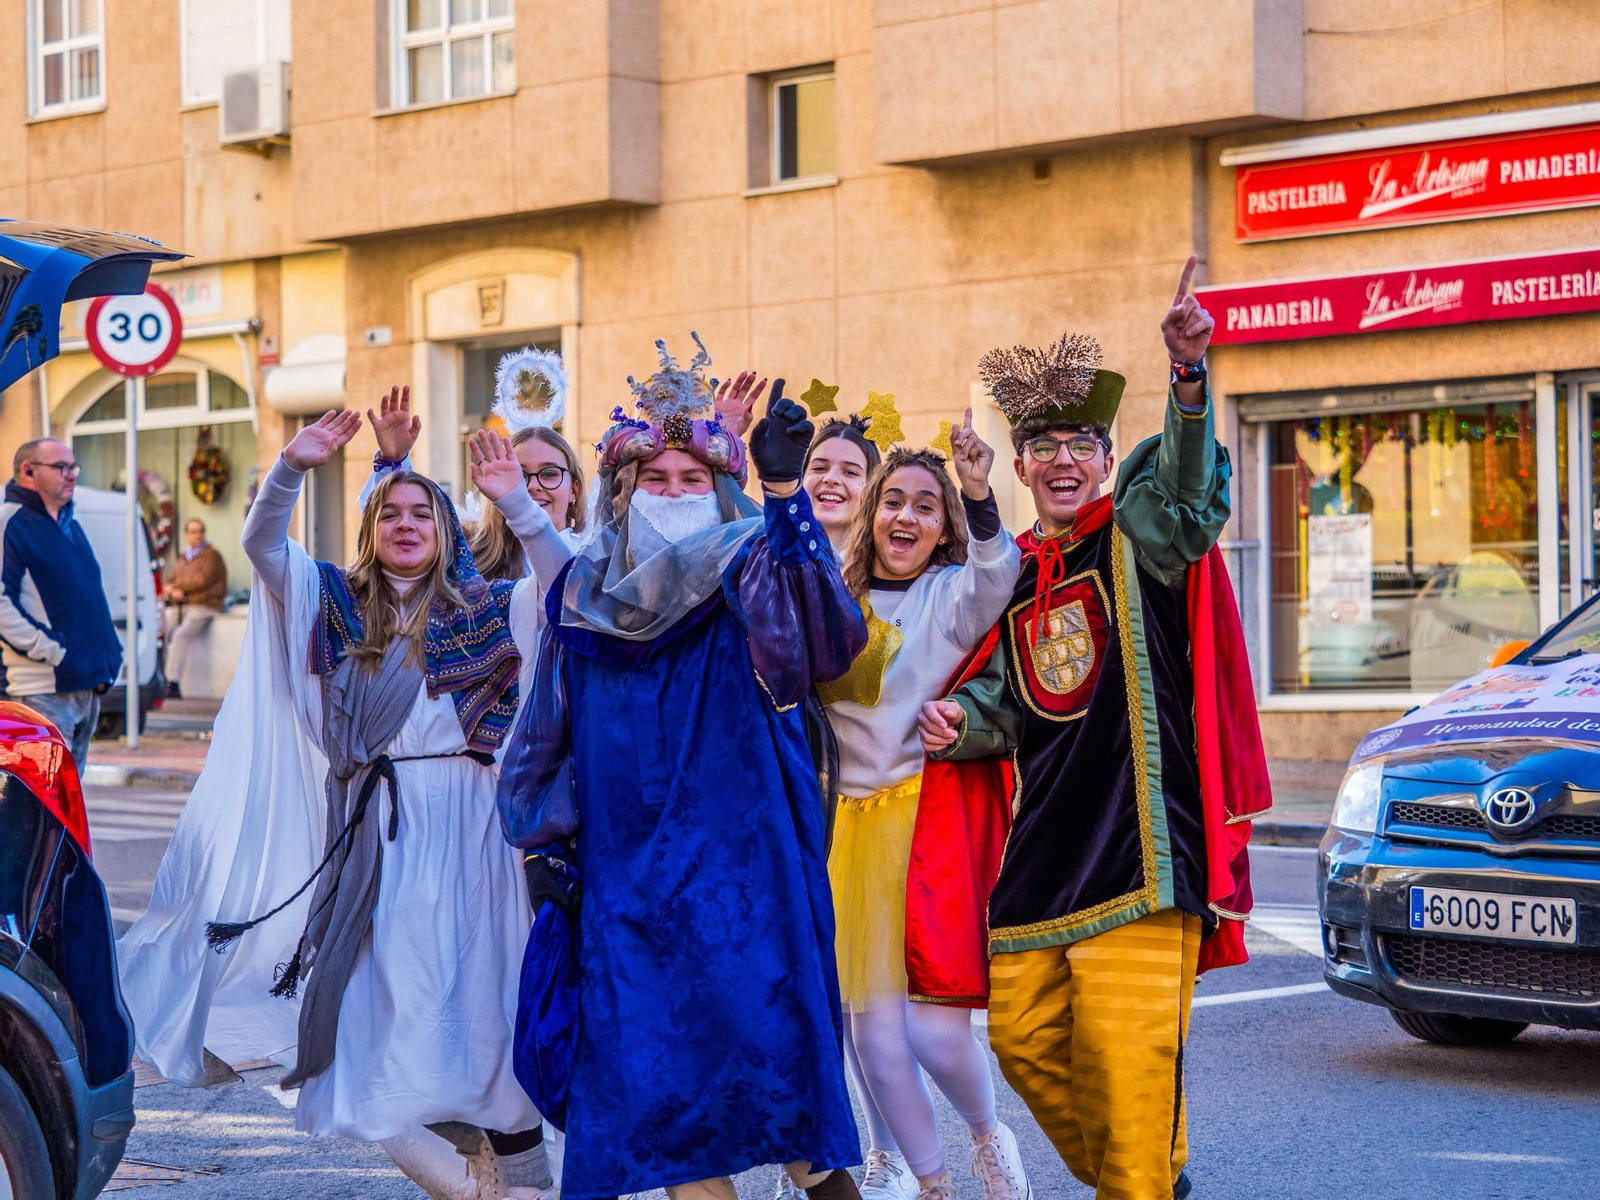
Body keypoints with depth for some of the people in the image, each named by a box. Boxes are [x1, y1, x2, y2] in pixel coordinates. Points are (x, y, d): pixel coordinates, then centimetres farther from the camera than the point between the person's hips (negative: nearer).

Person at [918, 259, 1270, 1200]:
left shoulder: (1139, 540, -1)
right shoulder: (1013, 577, 16)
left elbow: (1190, 484, -24)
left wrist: (1190, 374, -42)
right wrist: (961, 722, 0)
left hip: (1135, 841, -6)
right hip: (1041, 850, 7)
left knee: (1128, 1054, -11)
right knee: (1026, 1038, 10)